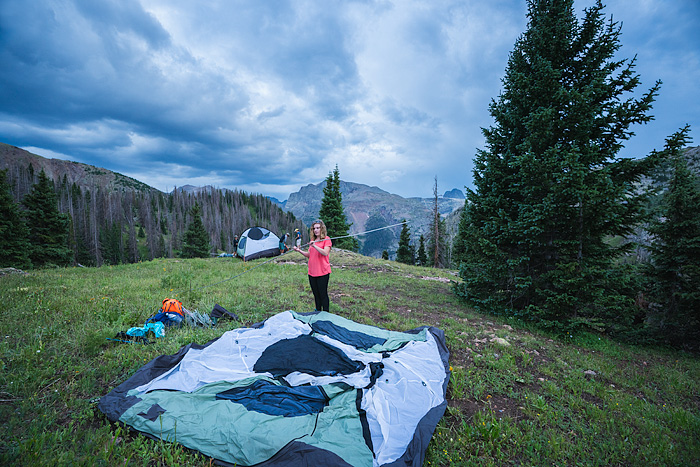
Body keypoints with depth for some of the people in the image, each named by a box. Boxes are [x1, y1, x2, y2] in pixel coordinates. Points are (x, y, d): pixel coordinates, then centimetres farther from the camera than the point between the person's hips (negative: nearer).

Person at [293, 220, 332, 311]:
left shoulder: (326, 239, -5)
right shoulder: (312, 240, 15)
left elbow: (325, 253, -19)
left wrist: (314, 246, -27)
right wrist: (299, 251, 5)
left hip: (322, 272, -7)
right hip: (312, 272, 7)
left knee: (323, 294, -2)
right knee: (316, 295, 16)